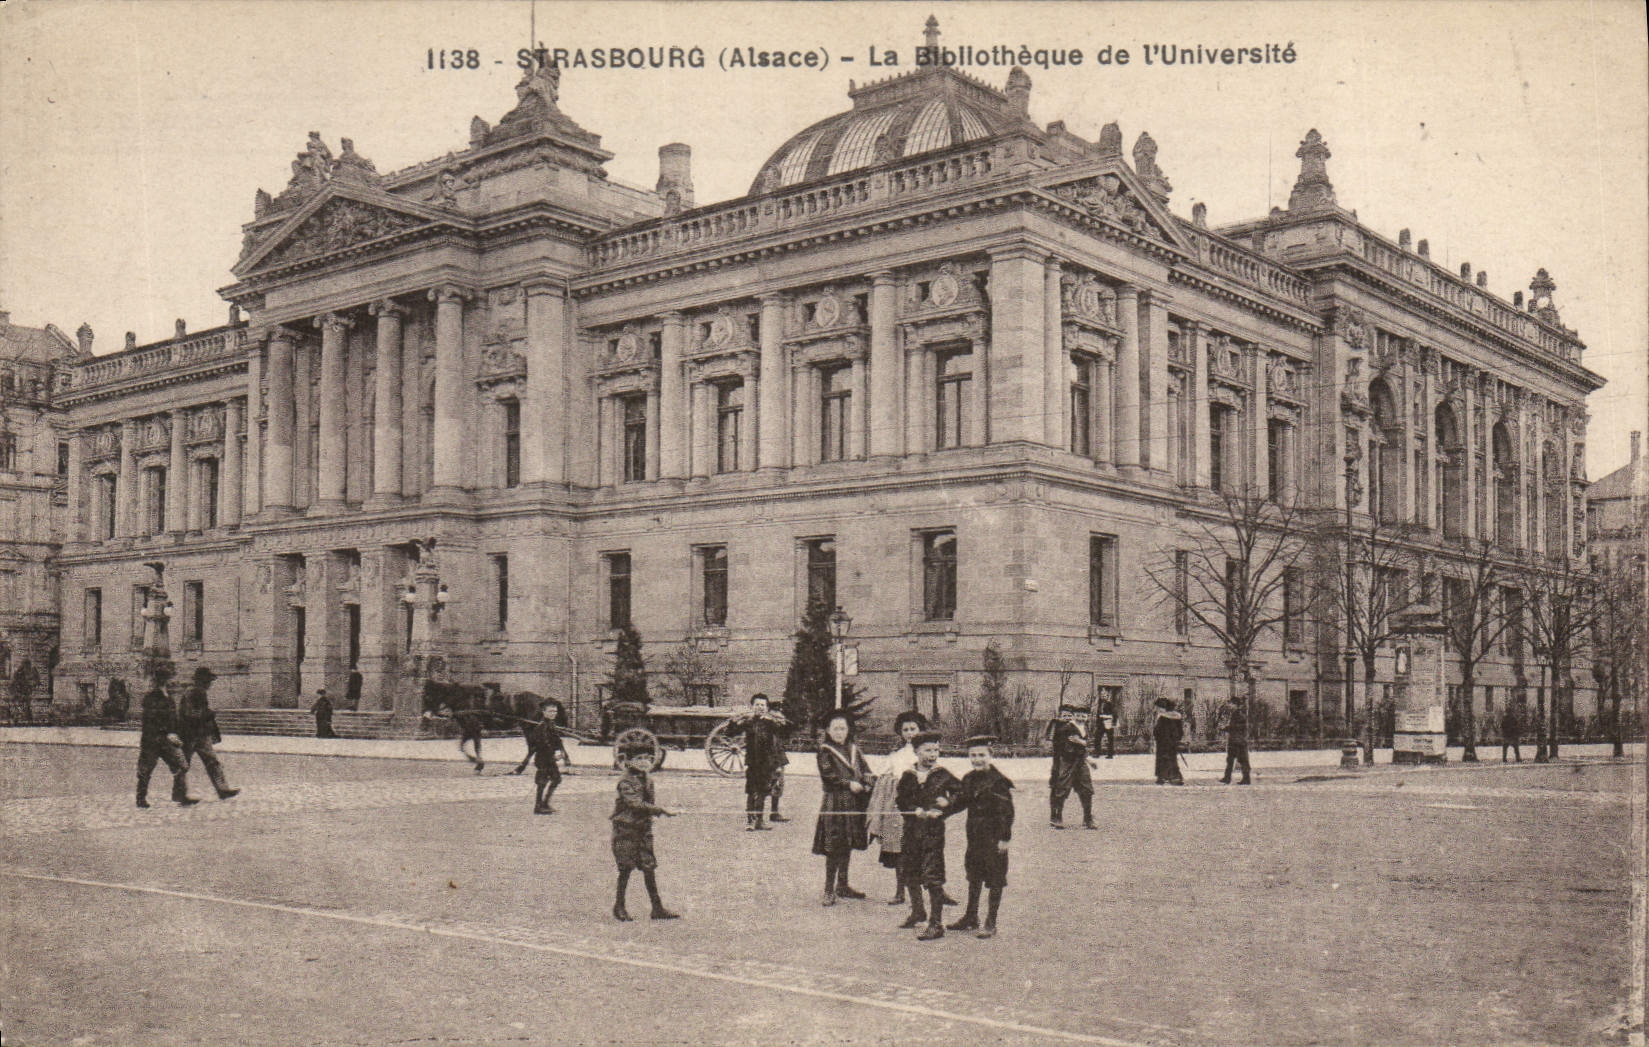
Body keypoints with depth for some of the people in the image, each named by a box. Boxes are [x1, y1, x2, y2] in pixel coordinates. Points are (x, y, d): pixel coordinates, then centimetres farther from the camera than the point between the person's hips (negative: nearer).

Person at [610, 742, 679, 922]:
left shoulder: (648, 781, 11)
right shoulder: (626, 782, -13)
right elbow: (635, 803, -25)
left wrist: (654, 812, 2)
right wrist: (659, 810, -29)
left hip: (644, 829, 7)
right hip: (625, 829, -6)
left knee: (649, 868, 4)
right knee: (626, 868, -1)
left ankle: (657, 908, 7)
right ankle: (619, 907, 13)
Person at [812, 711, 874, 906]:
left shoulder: (853, 750, 15)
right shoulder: (825, 751, -3)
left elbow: (865, 770, 10)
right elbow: (828, 774, -14)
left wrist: (867, 784, -10)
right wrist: (849, 784, -19)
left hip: (854, 802, 6)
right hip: (834, 801, -6)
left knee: (847, 845, 12)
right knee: (833, 847, -7)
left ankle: (842, 885, 23)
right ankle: (829, 890, -2)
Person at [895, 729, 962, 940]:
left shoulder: (943, 776, 0)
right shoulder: (908, 776, 6)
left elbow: (961, 795, 6)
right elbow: (901, 800, 3)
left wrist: (946, 804, -9)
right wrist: (917, 811, -12)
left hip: (933, 830, -4)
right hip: (911, 830, 4)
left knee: (932, 877, -10)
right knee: (911, 875, 15)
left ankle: (936, 923, -7)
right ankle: (917, 912, 37)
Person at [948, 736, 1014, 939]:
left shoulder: (999, 781, -15)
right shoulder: (968, 779, 6)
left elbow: (1007, 812, -14)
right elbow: (963, 802, 14)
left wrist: (1004, 838, -16)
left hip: (994, 836, -7)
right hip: (974, 835, 7)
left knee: (995, 881, 2)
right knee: (973, 877, 17)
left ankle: (991, 923, 9)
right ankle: (971, 918, 30)